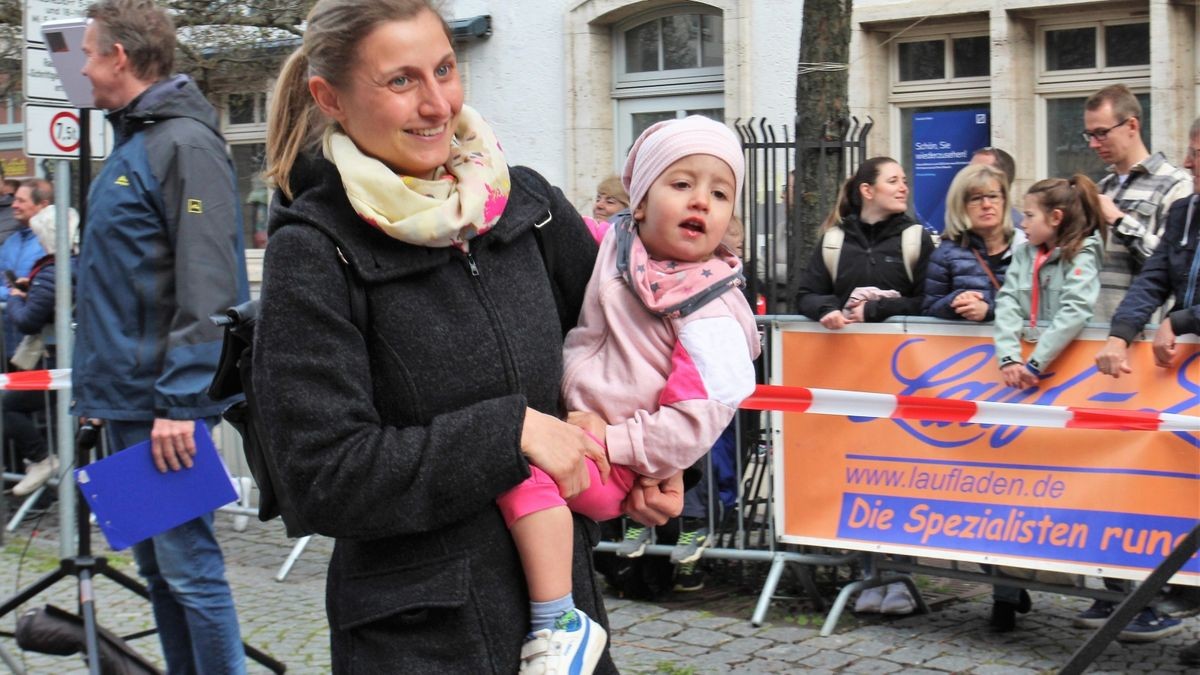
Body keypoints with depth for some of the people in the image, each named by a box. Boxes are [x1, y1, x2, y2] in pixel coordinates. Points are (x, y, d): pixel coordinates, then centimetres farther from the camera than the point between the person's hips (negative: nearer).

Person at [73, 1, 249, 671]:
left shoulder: (185, 144, -13)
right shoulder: (132, 143, 16)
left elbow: (207, 286, -21)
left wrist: (179, 401, -24)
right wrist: (99, 383, 21)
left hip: (166, 405, -10)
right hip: (127, 398, 10)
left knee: (188, 564, -6)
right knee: (156, 563, 14)